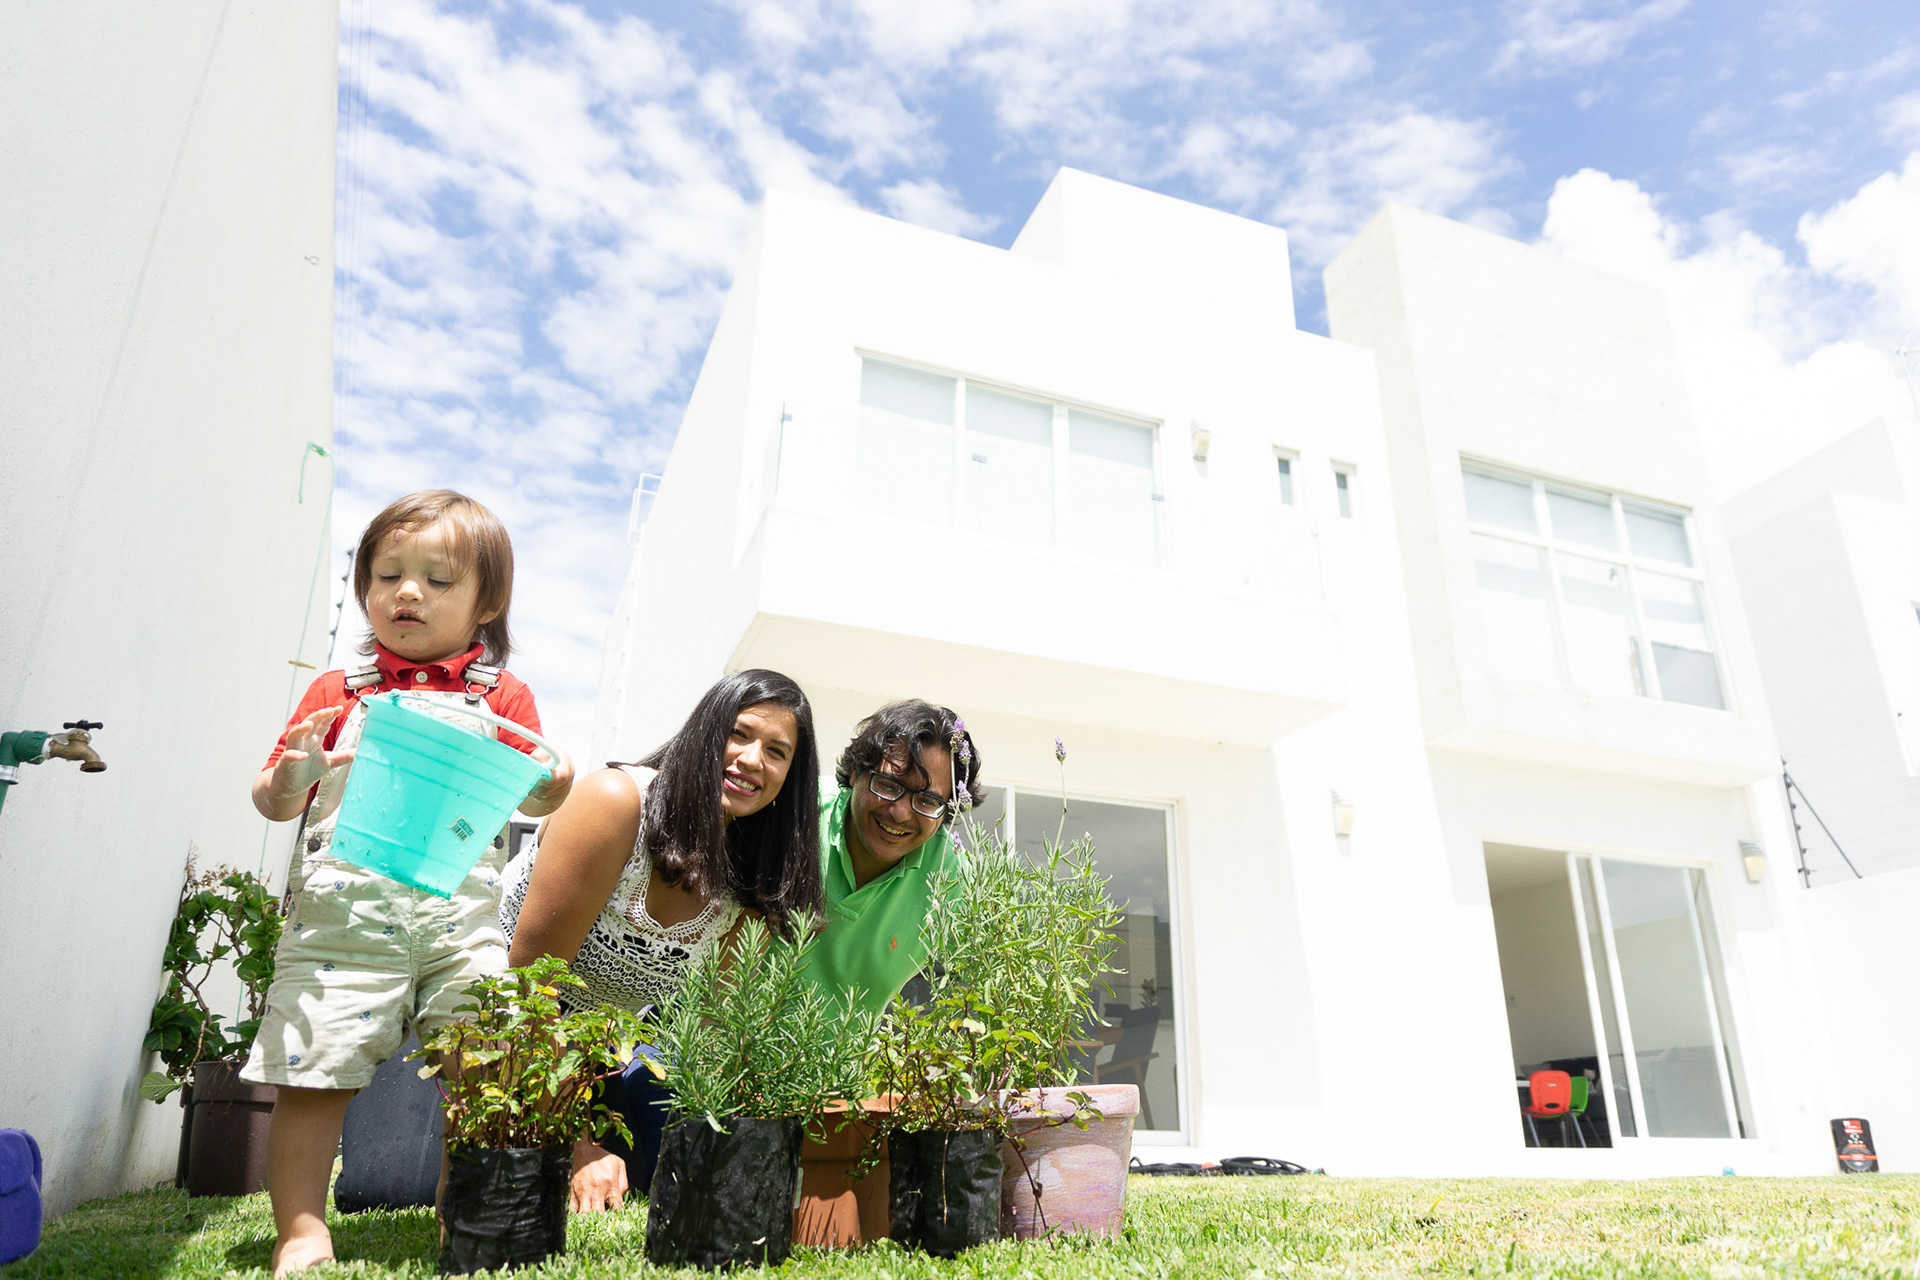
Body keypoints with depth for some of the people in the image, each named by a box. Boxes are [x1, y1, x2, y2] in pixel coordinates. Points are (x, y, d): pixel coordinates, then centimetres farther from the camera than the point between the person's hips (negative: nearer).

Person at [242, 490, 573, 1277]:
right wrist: (288, 778, -10)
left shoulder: (500, 697, 10)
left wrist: (551, 786, -15)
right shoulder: (339, 694, 12)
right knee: (313, 1076, 1)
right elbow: (272, 801, 13)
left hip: (462, 918, 0)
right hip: (341, 914, 1)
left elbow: (531, 799, 8)